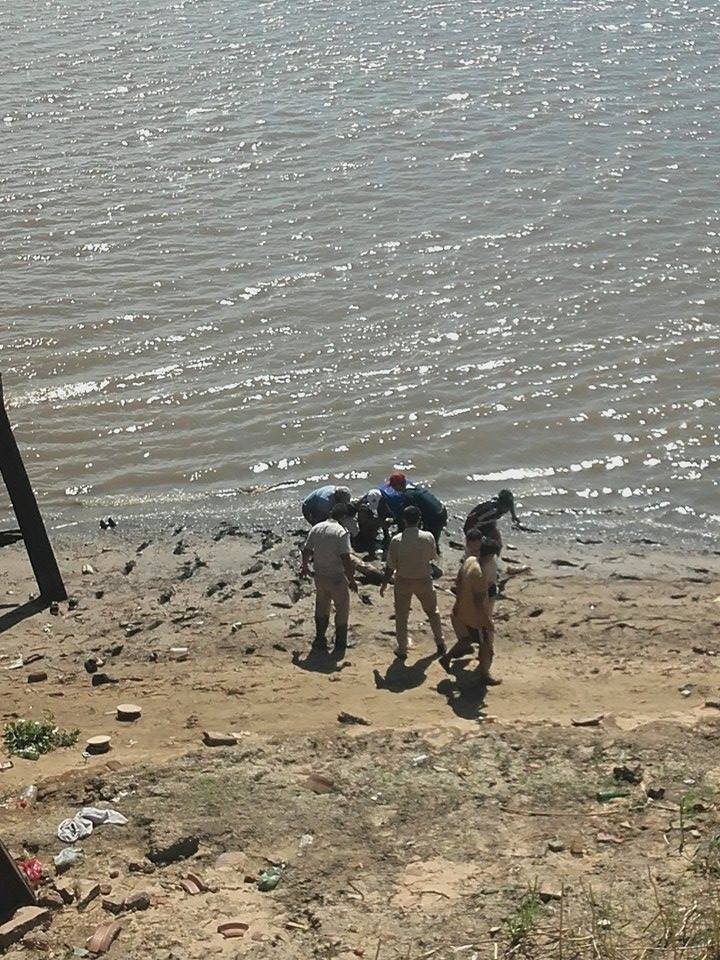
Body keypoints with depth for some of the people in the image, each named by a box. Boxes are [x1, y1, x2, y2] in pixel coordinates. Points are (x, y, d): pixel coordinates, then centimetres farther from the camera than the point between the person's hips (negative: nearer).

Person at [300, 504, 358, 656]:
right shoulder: (341, 532, -18)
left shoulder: (316, 528, 0)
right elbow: (346, 559, -22)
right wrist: (352, 580, -13)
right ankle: (340, 646, 15)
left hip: (319, 576, 5)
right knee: (342, 610, 11)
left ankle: (320, 642, 28)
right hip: (336, 578, -5)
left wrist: (305, 567, 27)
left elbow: (306, 551, 9)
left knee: (321, 609, 22)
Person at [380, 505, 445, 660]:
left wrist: (384, 584, 2)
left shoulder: (396, 540, -18)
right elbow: (433, 557, 2)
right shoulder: (428, 537, -14)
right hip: (424, 580, 1)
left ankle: (402, 650, 20)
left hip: (403, 582, -1)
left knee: (401, 616, 13)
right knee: (432, 611, 23)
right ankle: (440, 643, 32)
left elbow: (390, 566, -11)